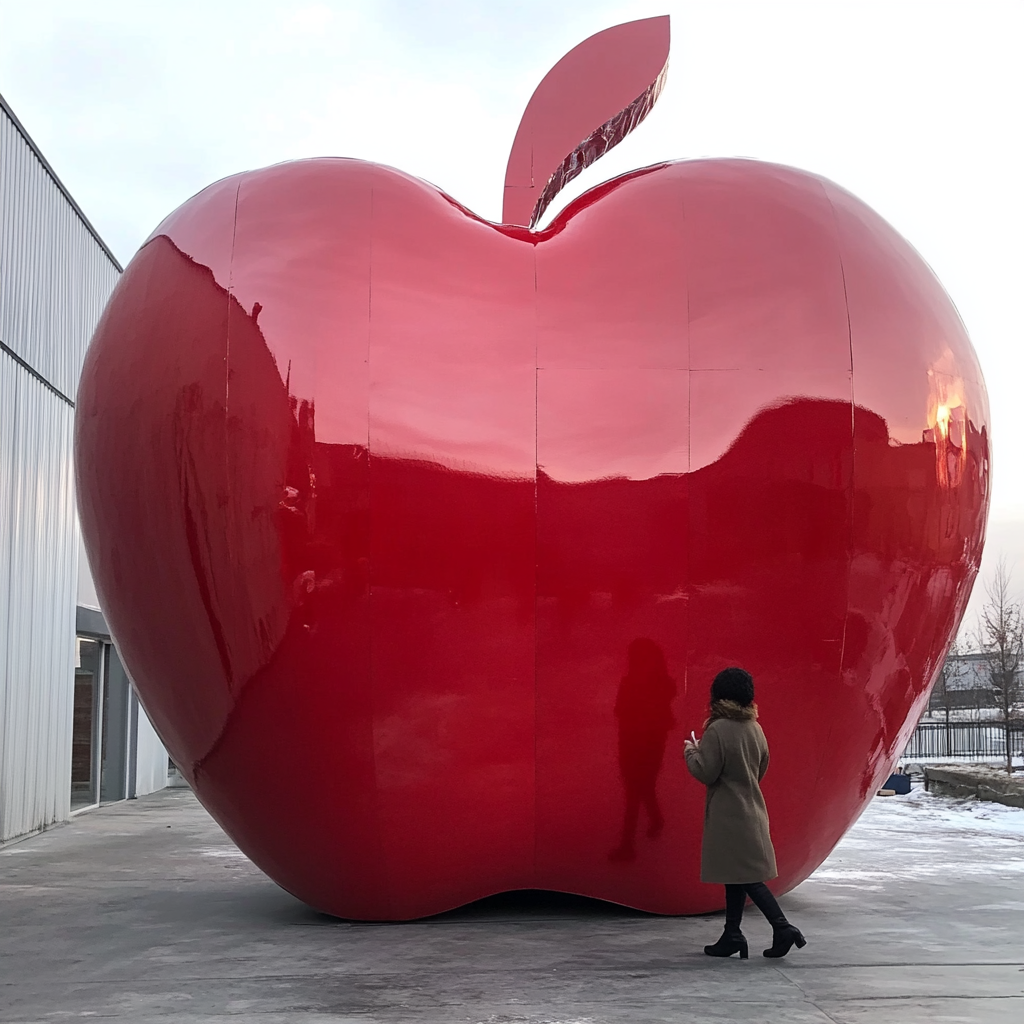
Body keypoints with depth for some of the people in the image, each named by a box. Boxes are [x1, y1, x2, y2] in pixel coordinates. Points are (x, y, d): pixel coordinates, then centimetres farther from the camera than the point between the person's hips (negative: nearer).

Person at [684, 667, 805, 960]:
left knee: (745, 877, -4)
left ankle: (783, 928, -10)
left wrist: (691, 751, 2)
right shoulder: (755, 728, 7)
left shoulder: (717, 730, -17)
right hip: (750, 810, 8)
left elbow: (705, 773, -18)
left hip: (727, 815, -8)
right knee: (736, 876, 14)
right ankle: (732, 936, 19)